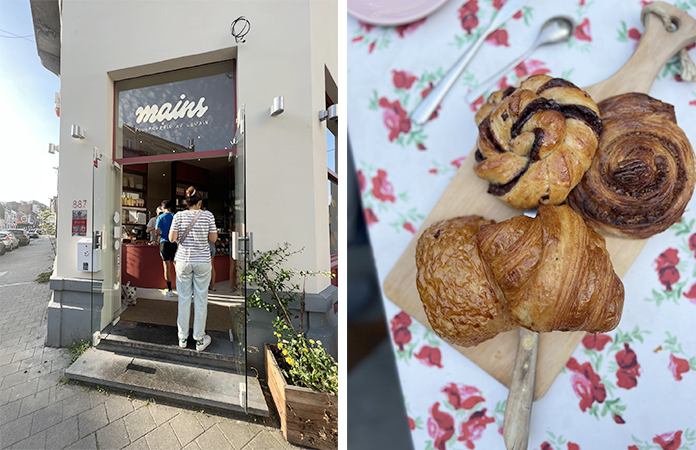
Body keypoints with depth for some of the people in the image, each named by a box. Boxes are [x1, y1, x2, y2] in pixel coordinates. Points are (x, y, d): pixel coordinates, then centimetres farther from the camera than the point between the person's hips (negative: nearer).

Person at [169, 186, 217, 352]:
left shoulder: (179, 215, -3)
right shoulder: (208, 215, -7)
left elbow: (172, 238, -3)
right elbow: (213, 239, -3)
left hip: (183, 261, 2)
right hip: (203, 262, -2)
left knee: (184, 299, 13)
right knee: (201, 300, 8)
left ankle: (183, 338, 27)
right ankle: (200, 339, 19)